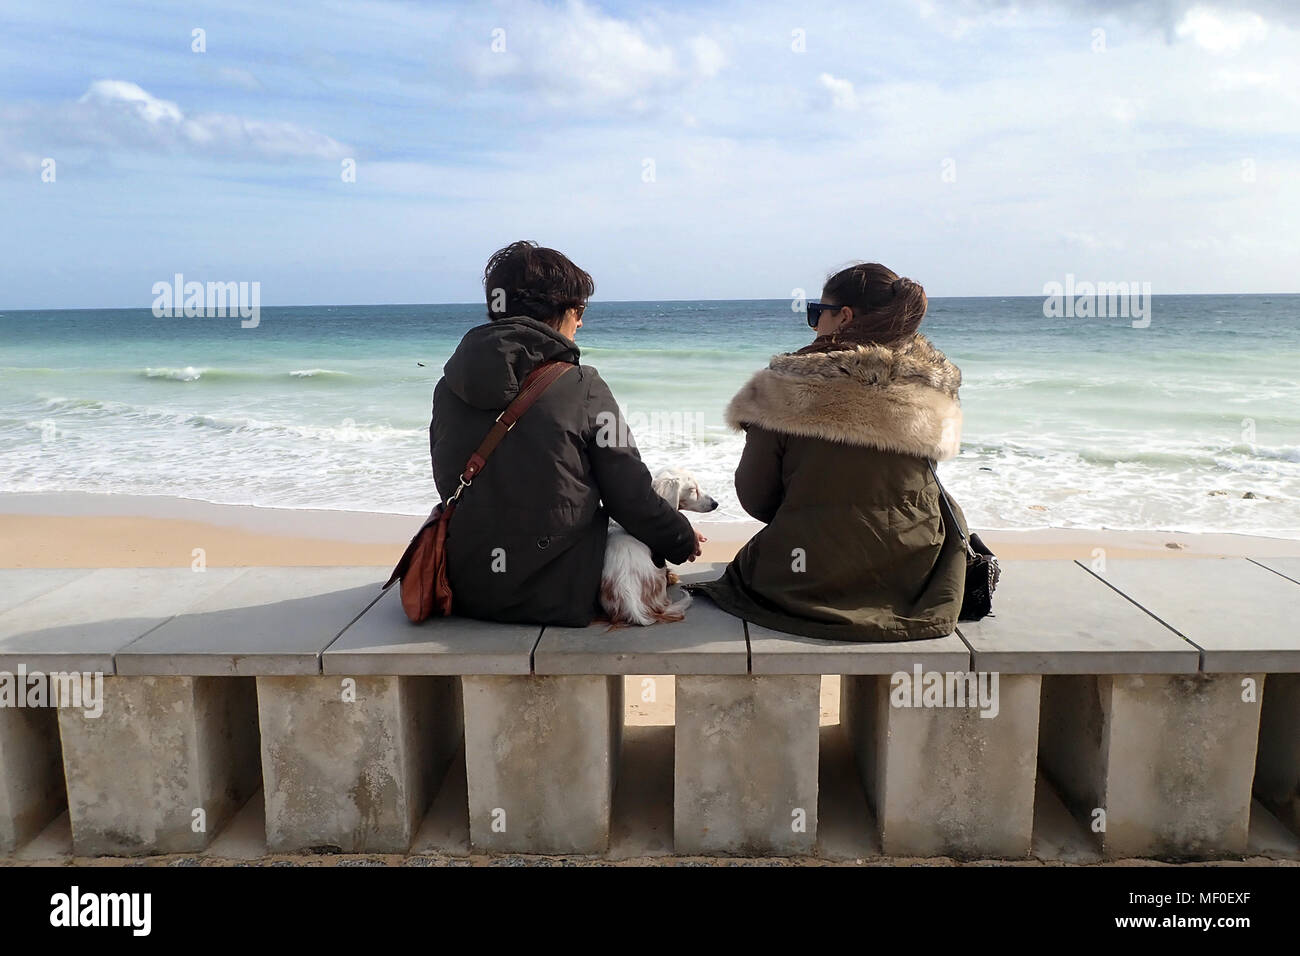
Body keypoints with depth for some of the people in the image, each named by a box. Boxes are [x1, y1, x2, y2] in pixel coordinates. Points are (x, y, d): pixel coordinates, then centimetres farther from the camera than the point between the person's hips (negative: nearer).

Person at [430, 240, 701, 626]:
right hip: (558, 598, -5)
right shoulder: (581, 387, -15)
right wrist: (681, 540, 11)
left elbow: (452, 486, 9)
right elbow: (631, 497, -8)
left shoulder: (450, 385, -1)